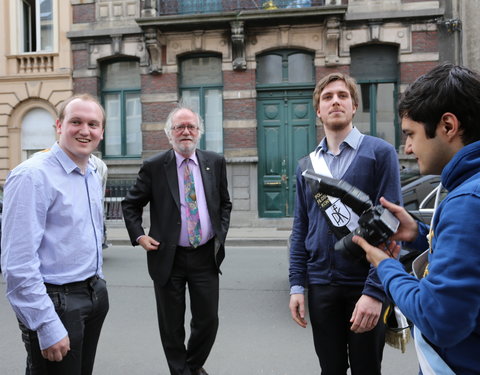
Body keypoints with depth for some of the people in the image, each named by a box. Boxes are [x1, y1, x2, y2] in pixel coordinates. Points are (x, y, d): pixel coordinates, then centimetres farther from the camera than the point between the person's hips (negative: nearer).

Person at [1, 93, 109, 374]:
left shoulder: (94, 177, 8)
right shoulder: (33, 175, -18)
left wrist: (97, 284, 16)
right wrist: (48, 327, -21)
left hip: (94, 296, 8)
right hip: (57, 302, -8)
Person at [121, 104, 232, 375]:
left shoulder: (216, 162, 3)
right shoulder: (154, 167, -5)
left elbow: (225, 204, 13)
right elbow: (130, 205, 6)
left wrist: (221, 234, 2)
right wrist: (138, 236, -6)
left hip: (206, 255, 2)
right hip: (168, 257, -1)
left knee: (208, 320, 10)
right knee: (172, 325, 11)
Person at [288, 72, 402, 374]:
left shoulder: (380, 152, -5)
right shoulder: (307, 164, 7)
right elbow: (300, 229, 8)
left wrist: (375, 291, -18)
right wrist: (297, 285, 2)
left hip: (365, 286, -3)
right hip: (322, 286, 3)